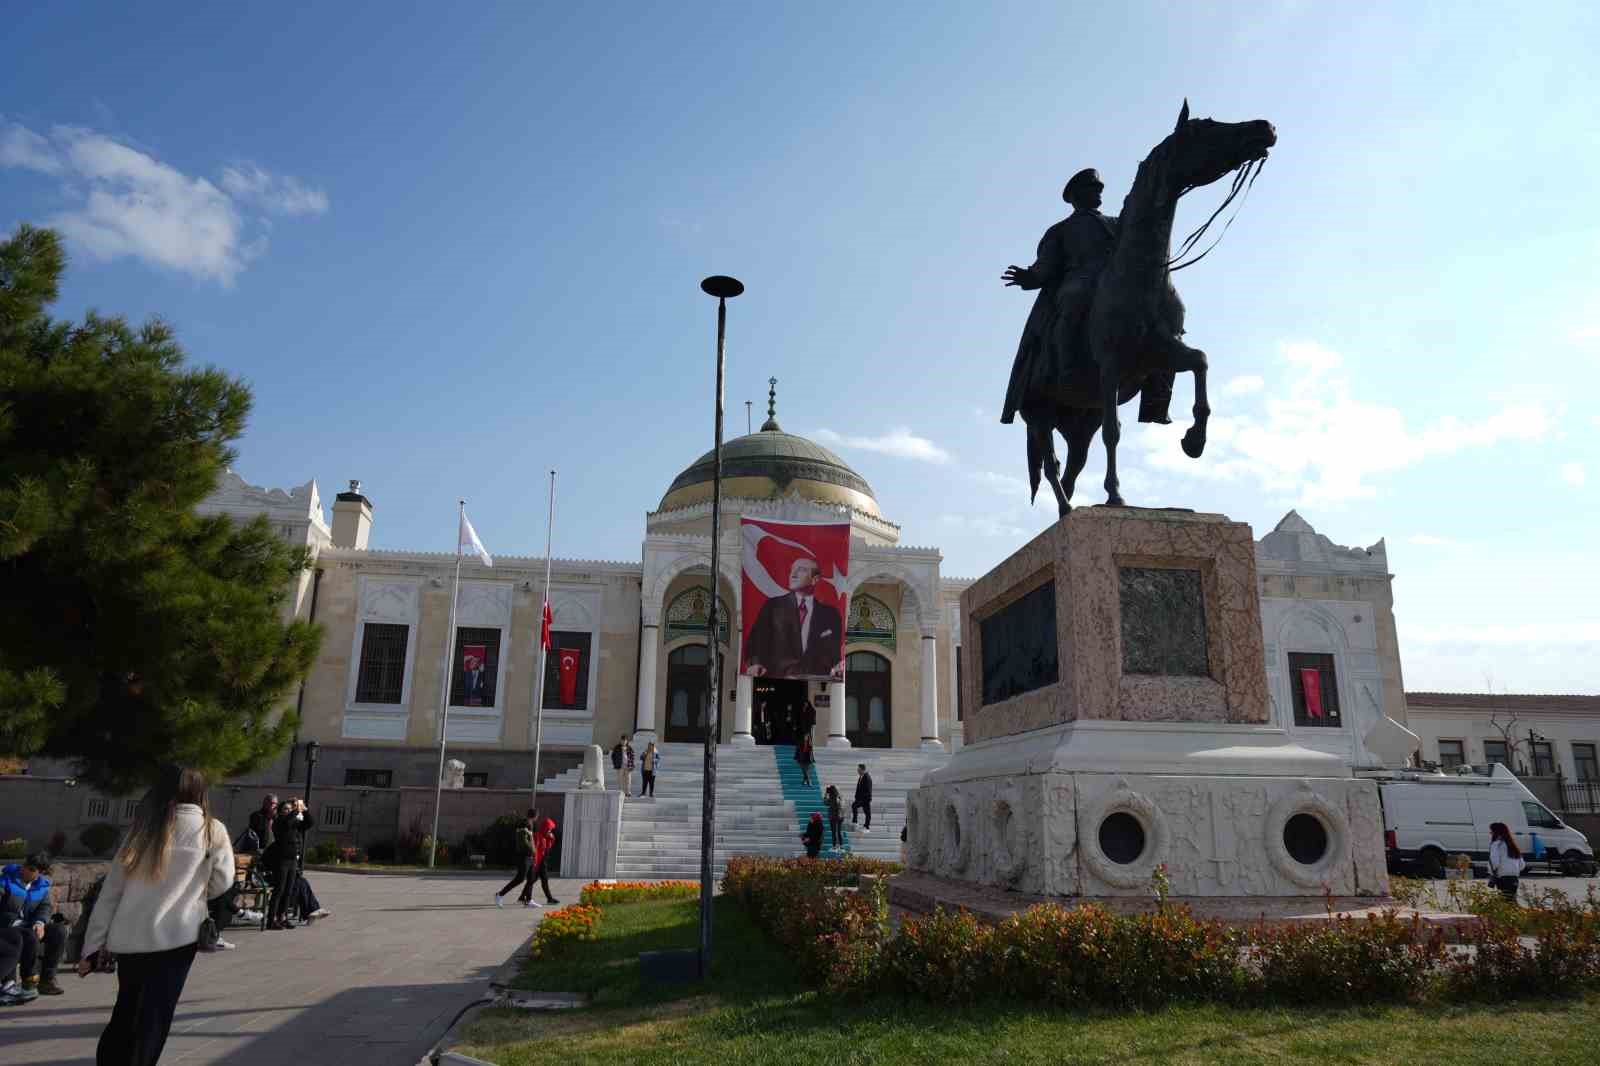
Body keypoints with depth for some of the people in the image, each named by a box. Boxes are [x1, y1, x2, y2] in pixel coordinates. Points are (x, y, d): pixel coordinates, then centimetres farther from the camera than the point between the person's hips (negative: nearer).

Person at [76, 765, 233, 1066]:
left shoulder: (143, 829, 8)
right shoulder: (211, 830, -1)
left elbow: (110, 890, 8)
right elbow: (221, 882, 4)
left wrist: (94, 946, 12)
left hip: (127, 940, 4)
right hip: (174, 938, -4)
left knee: (124, 1017, 21)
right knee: (152, 1022, 8)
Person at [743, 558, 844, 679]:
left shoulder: (829, 613, 13)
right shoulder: (772, 606, 11)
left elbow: (835, 650, 12)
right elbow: (757, 639, 3)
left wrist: (837, 668, -9)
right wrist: (755, 664, -15)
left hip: (815, 680, 1)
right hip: (776, 678, -1)